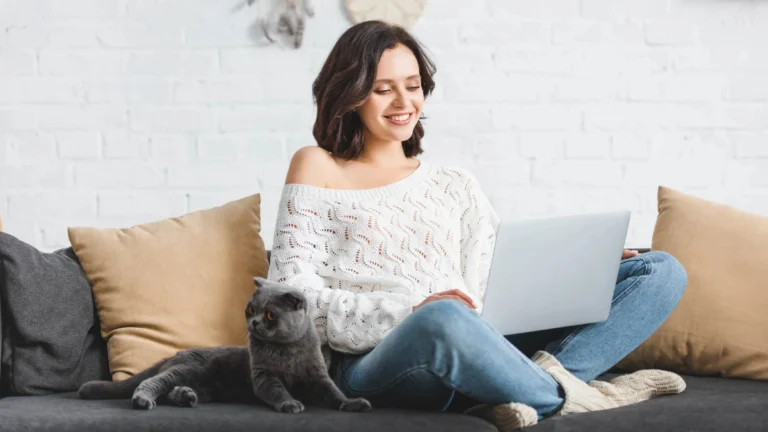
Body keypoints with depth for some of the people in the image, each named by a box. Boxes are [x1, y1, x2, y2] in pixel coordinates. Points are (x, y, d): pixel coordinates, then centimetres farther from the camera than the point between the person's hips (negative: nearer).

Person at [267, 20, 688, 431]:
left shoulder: (457, 185, 23)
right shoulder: (317, 168, 9)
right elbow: (293, 298, -2)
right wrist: (410, 311, -16)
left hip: (479, 349, 6)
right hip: (376, 363, -5)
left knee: (661, 271, -4)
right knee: (444, 319, -43)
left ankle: (547, 375, -28)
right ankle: (566, 396, -17)